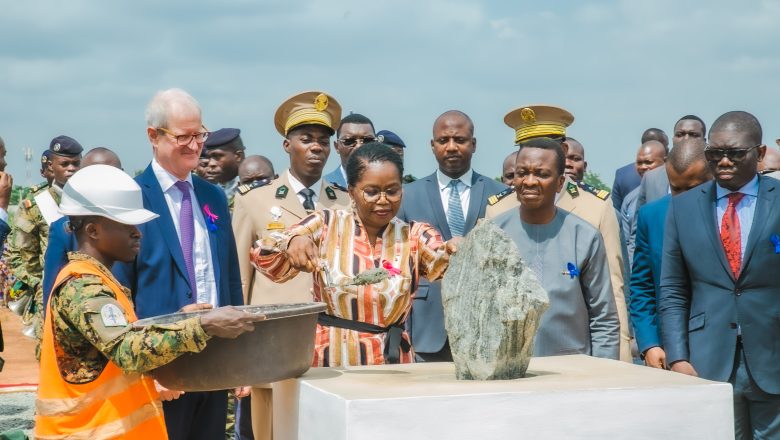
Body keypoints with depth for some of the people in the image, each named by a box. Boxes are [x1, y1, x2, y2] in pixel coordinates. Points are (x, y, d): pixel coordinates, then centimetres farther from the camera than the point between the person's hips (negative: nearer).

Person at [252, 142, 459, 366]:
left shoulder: (414, 235, 7)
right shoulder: (326, 225, 4)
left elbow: (441, 265, -9)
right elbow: (264, 259, -2)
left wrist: (455, 252, -31)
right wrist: (291, 241, -23)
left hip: (390, 362, 3)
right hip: (328, 362, -2)